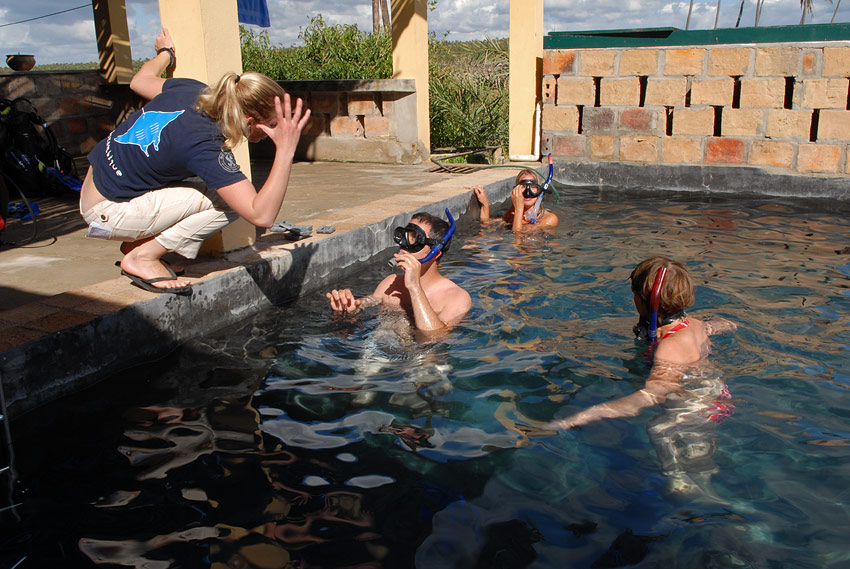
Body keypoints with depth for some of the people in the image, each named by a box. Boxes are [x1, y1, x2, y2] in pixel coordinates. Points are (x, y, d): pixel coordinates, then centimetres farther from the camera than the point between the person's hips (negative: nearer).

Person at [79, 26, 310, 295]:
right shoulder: (205, 146, -29)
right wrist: (285, 151, -40)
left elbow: (140, 81, 18)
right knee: (227, 202, -18)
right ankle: (142, 257, -8)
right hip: (106, 213, -9)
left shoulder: (191, 90, -6)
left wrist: (165, 53, 38)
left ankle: (137, 242, 16)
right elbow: (261, 216, -35)